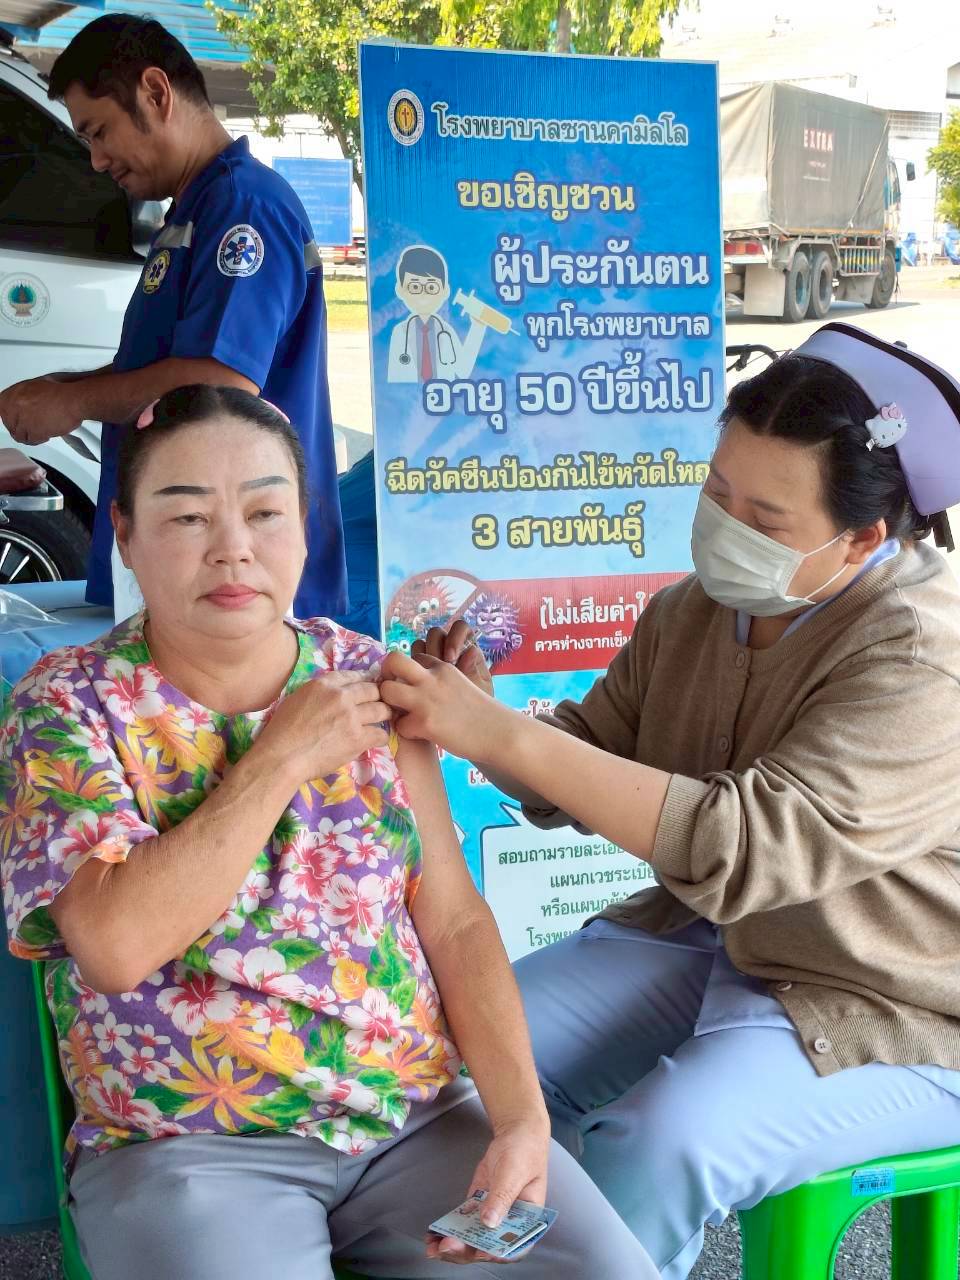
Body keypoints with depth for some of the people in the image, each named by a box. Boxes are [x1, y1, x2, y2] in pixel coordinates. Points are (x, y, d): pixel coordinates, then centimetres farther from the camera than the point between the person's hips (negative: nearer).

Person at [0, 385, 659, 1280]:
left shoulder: (365, 676, 4)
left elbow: (454, 922, 3)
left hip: (424, 1116, 3)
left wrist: (522, 1115, -10)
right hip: (186, 1147, -3)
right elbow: (116, 947, -21)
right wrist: (282, 756, -16)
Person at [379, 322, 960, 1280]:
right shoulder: (693, 608, 0)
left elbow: (746, 846, -34)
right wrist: (473, 715, -15)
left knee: (652, 1152, -28)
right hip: (708, 942, 7)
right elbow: (582, 782, 7)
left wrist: (501, 733, -35)